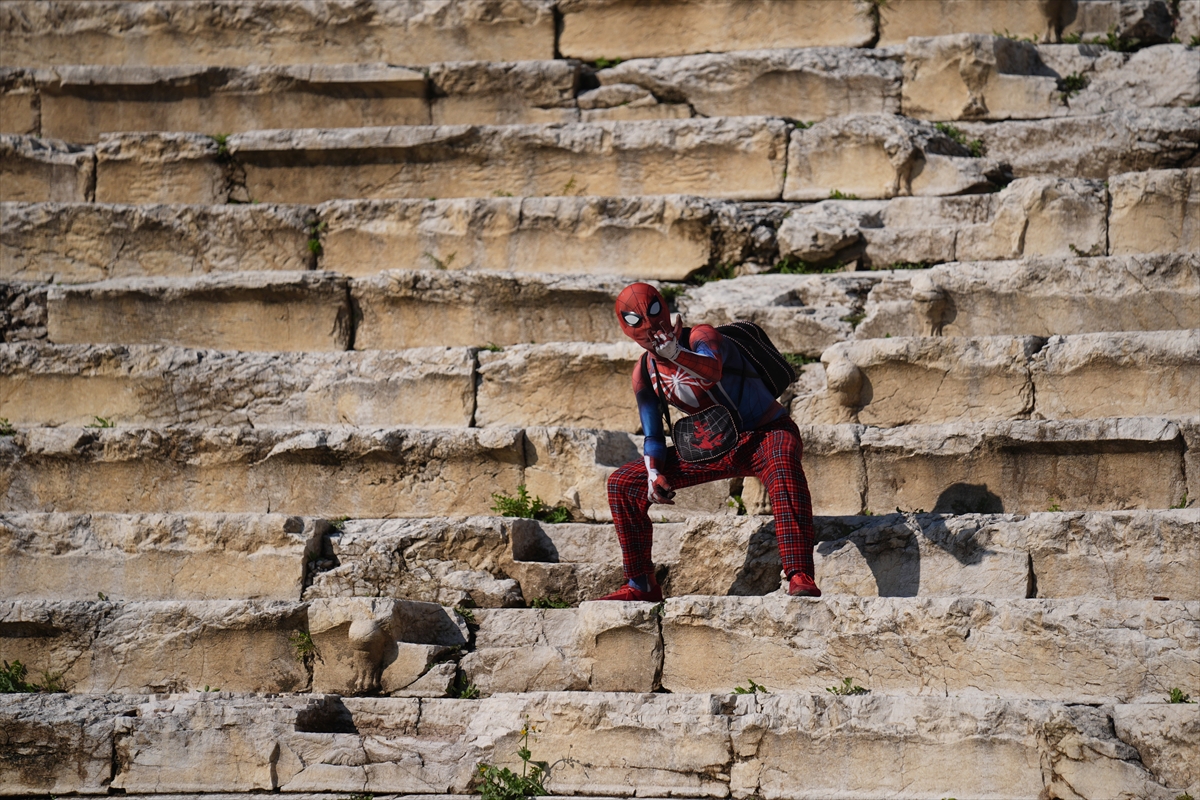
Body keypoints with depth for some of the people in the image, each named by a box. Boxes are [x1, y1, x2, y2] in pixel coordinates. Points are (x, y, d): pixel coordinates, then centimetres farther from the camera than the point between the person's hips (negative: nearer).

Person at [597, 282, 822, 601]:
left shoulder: (701, 337, -19)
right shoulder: (645, 372, 1)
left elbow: (712, 370, -44)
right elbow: (652, 433, 8)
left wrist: (675, 353, -63)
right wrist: (654, 473, -10)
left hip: (767, 434, -7)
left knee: (782, 465, -44)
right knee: (623, 484, 1)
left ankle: (801, 579, -51)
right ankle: (641, 585, 10)